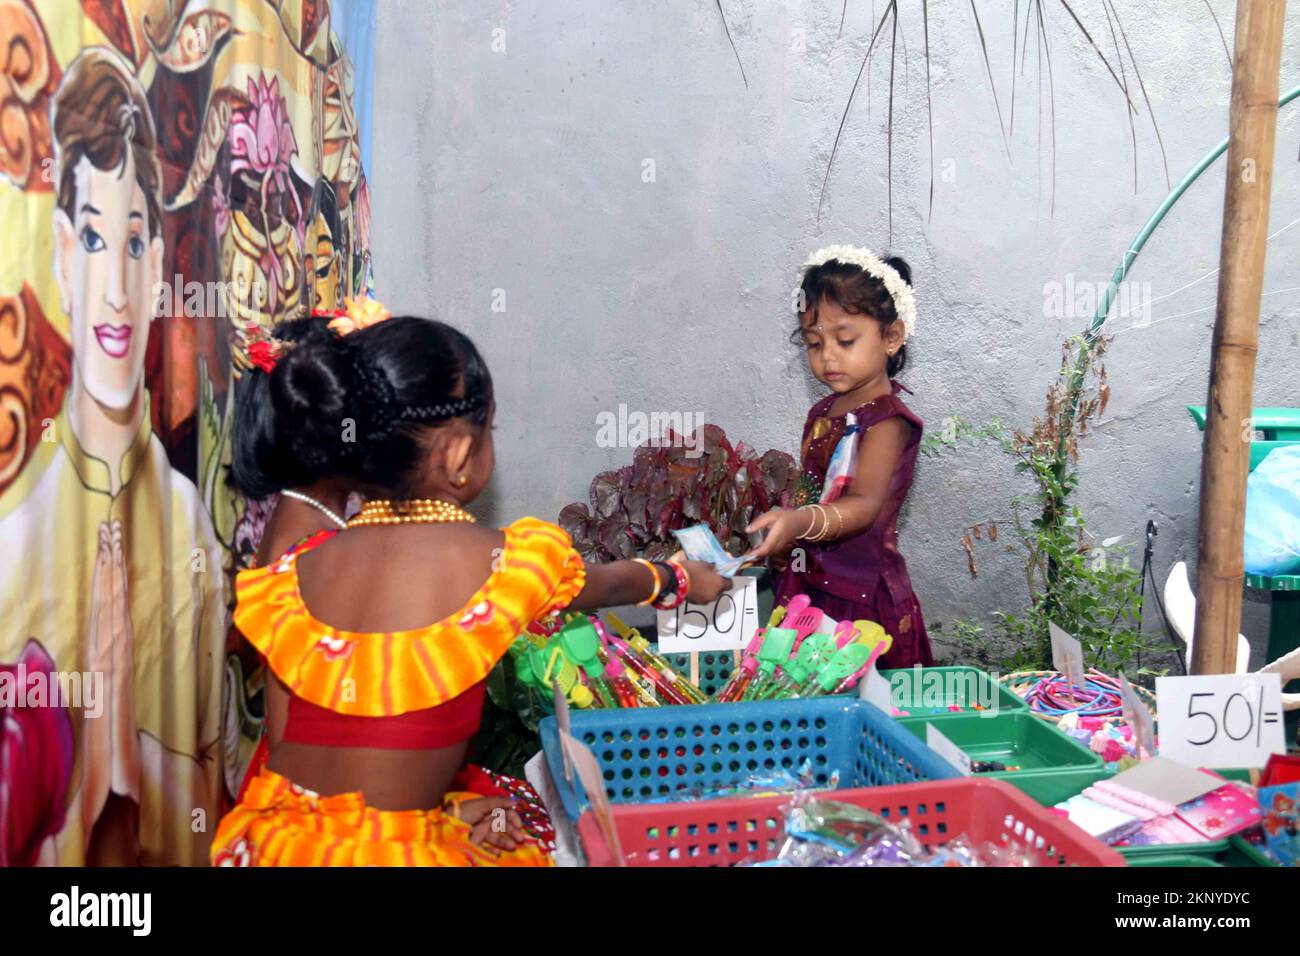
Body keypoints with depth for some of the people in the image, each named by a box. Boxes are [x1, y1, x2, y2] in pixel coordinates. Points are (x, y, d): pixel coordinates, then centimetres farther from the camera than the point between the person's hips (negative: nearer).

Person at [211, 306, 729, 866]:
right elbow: (606, 584, 10)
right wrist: (680, 578, 31)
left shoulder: (295, 573, -1)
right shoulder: (509, 562, -11)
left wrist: (437, 807, 6)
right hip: (393, 851, -4)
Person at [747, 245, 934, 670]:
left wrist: (801, 522, -46)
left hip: (863, 597, -7)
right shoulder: (822, 412, 10)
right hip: (809, 585, 7)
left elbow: (865, 504, -30)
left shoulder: (886, 420, -15)